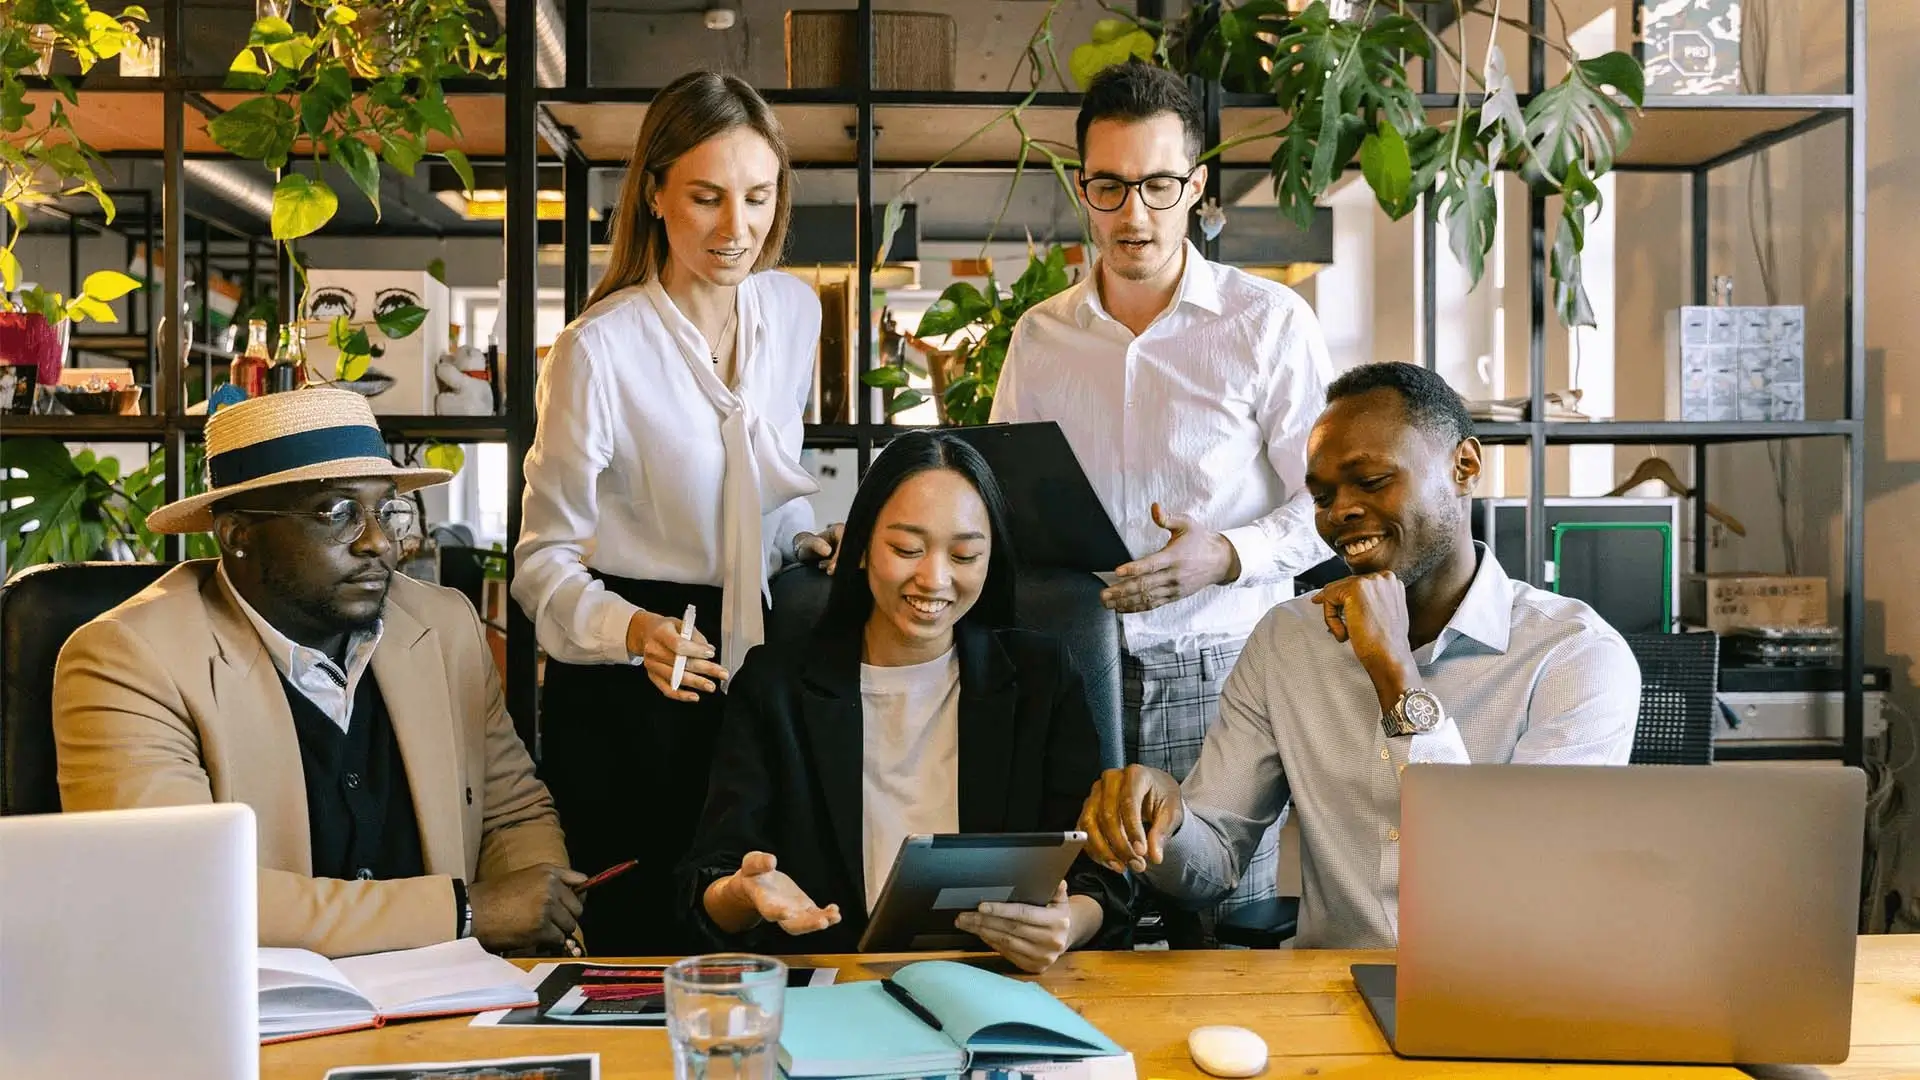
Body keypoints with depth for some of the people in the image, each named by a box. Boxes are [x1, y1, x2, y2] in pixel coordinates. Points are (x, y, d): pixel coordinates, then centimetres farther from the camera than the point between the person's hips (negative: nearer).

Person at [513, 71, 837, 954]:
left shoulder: (794, 311, 2)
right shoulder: (598, 349, -16)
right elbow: (544, 556, -12)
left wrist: (809, 542, 1)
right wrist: (629, 629, -29)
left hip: (752, 650, 5)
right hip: (625, 684, -5)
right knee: (640, 944, 4)